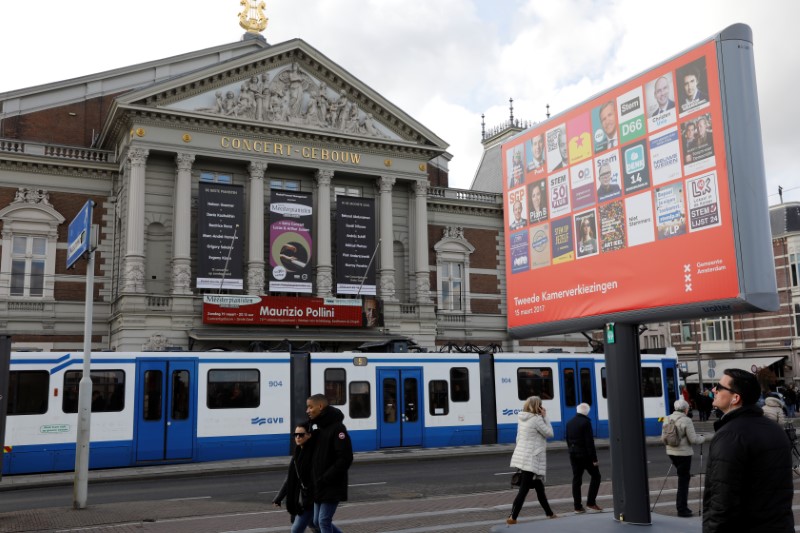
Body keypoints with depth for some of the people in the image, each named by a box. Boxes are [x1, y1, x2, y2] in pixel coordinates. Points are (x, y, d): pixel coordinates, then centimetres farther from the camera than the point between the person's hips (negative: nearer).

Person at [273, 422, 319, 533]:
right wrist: (279, 498, 9)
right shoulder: (297, 454, 8)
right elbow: (290, 478, 12)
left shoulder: (315, 453, -16)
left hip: (312, 498, -8)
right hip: (303, 498, 8)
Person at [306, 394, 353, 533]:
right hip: (319, 487, 8)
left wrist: (325, 479, -20)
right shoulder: (317, 427, 11)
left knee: (324, 521, -5)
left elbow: (345, 459, -21)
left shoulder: (336, 428, -15)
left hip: (333, 487, -8)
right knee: (318, 522, 13)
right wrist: (316, 480, 5)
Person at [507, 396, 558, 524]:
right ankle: (512, 517, -5)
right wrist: (545, 416, -4)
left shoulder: (522, 418, 8)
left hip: (522, 457, 9)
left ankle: (549, 513, 29)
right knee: (524, 489, -5)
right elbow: (549, 433, -7)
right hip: (532, 460, -9)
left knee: (539, 487, 18)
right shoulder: (536, 419, -16)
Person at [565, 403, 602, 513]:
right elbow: (590, 442, -16)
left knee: (576, 480, 8)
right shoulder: (586, 422, -13)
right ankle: (591, 502, 1)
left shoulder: (569, 422, 9)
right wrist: (594, 458, -13)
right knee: (595, 476, 8)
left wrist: (572, 450, 16)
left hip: (573, 455, 6)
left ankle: (578, 506, 7)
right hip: (585, 454, -6)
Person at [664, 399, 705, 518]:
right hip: (683, 453, -7)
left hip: (671, 452, 7)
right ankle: (682, 509, 6)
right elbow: (693, 439, -13)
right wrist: (702, 438, 5)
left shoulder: (668, 419, 5)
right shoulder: (686, 420, -15)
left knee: (683, 478, 19)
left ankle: (681, 506, 22)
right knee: (684, 480, 2)